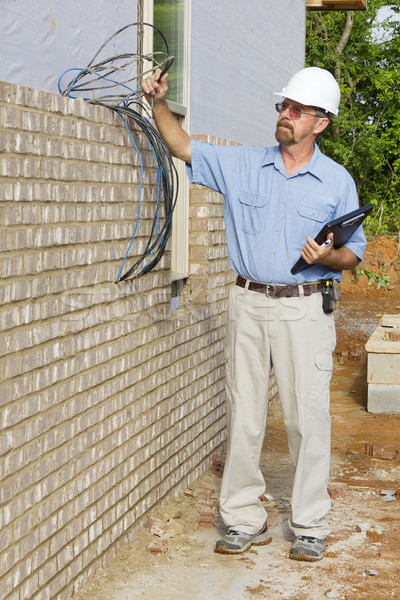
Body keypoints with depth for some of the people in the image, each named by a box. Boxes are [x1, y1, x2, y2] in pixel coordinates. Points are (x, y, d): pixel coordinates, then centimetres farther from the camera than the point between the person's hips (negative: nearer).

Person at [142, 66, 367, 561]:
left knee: (308, 417, -2)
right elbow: (184, 147, 10)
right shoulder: (242, 164, 8)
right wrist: (159, 104, -4)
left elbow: (354, 253, 6)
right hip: (248, 303, 3)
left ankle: (310, 526, 10)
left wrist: (329, 257, -16)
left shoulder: (338, 182, 3)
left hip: (304, 308, -2)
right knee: (243, 415, 5)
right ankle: (244, 520, 16)